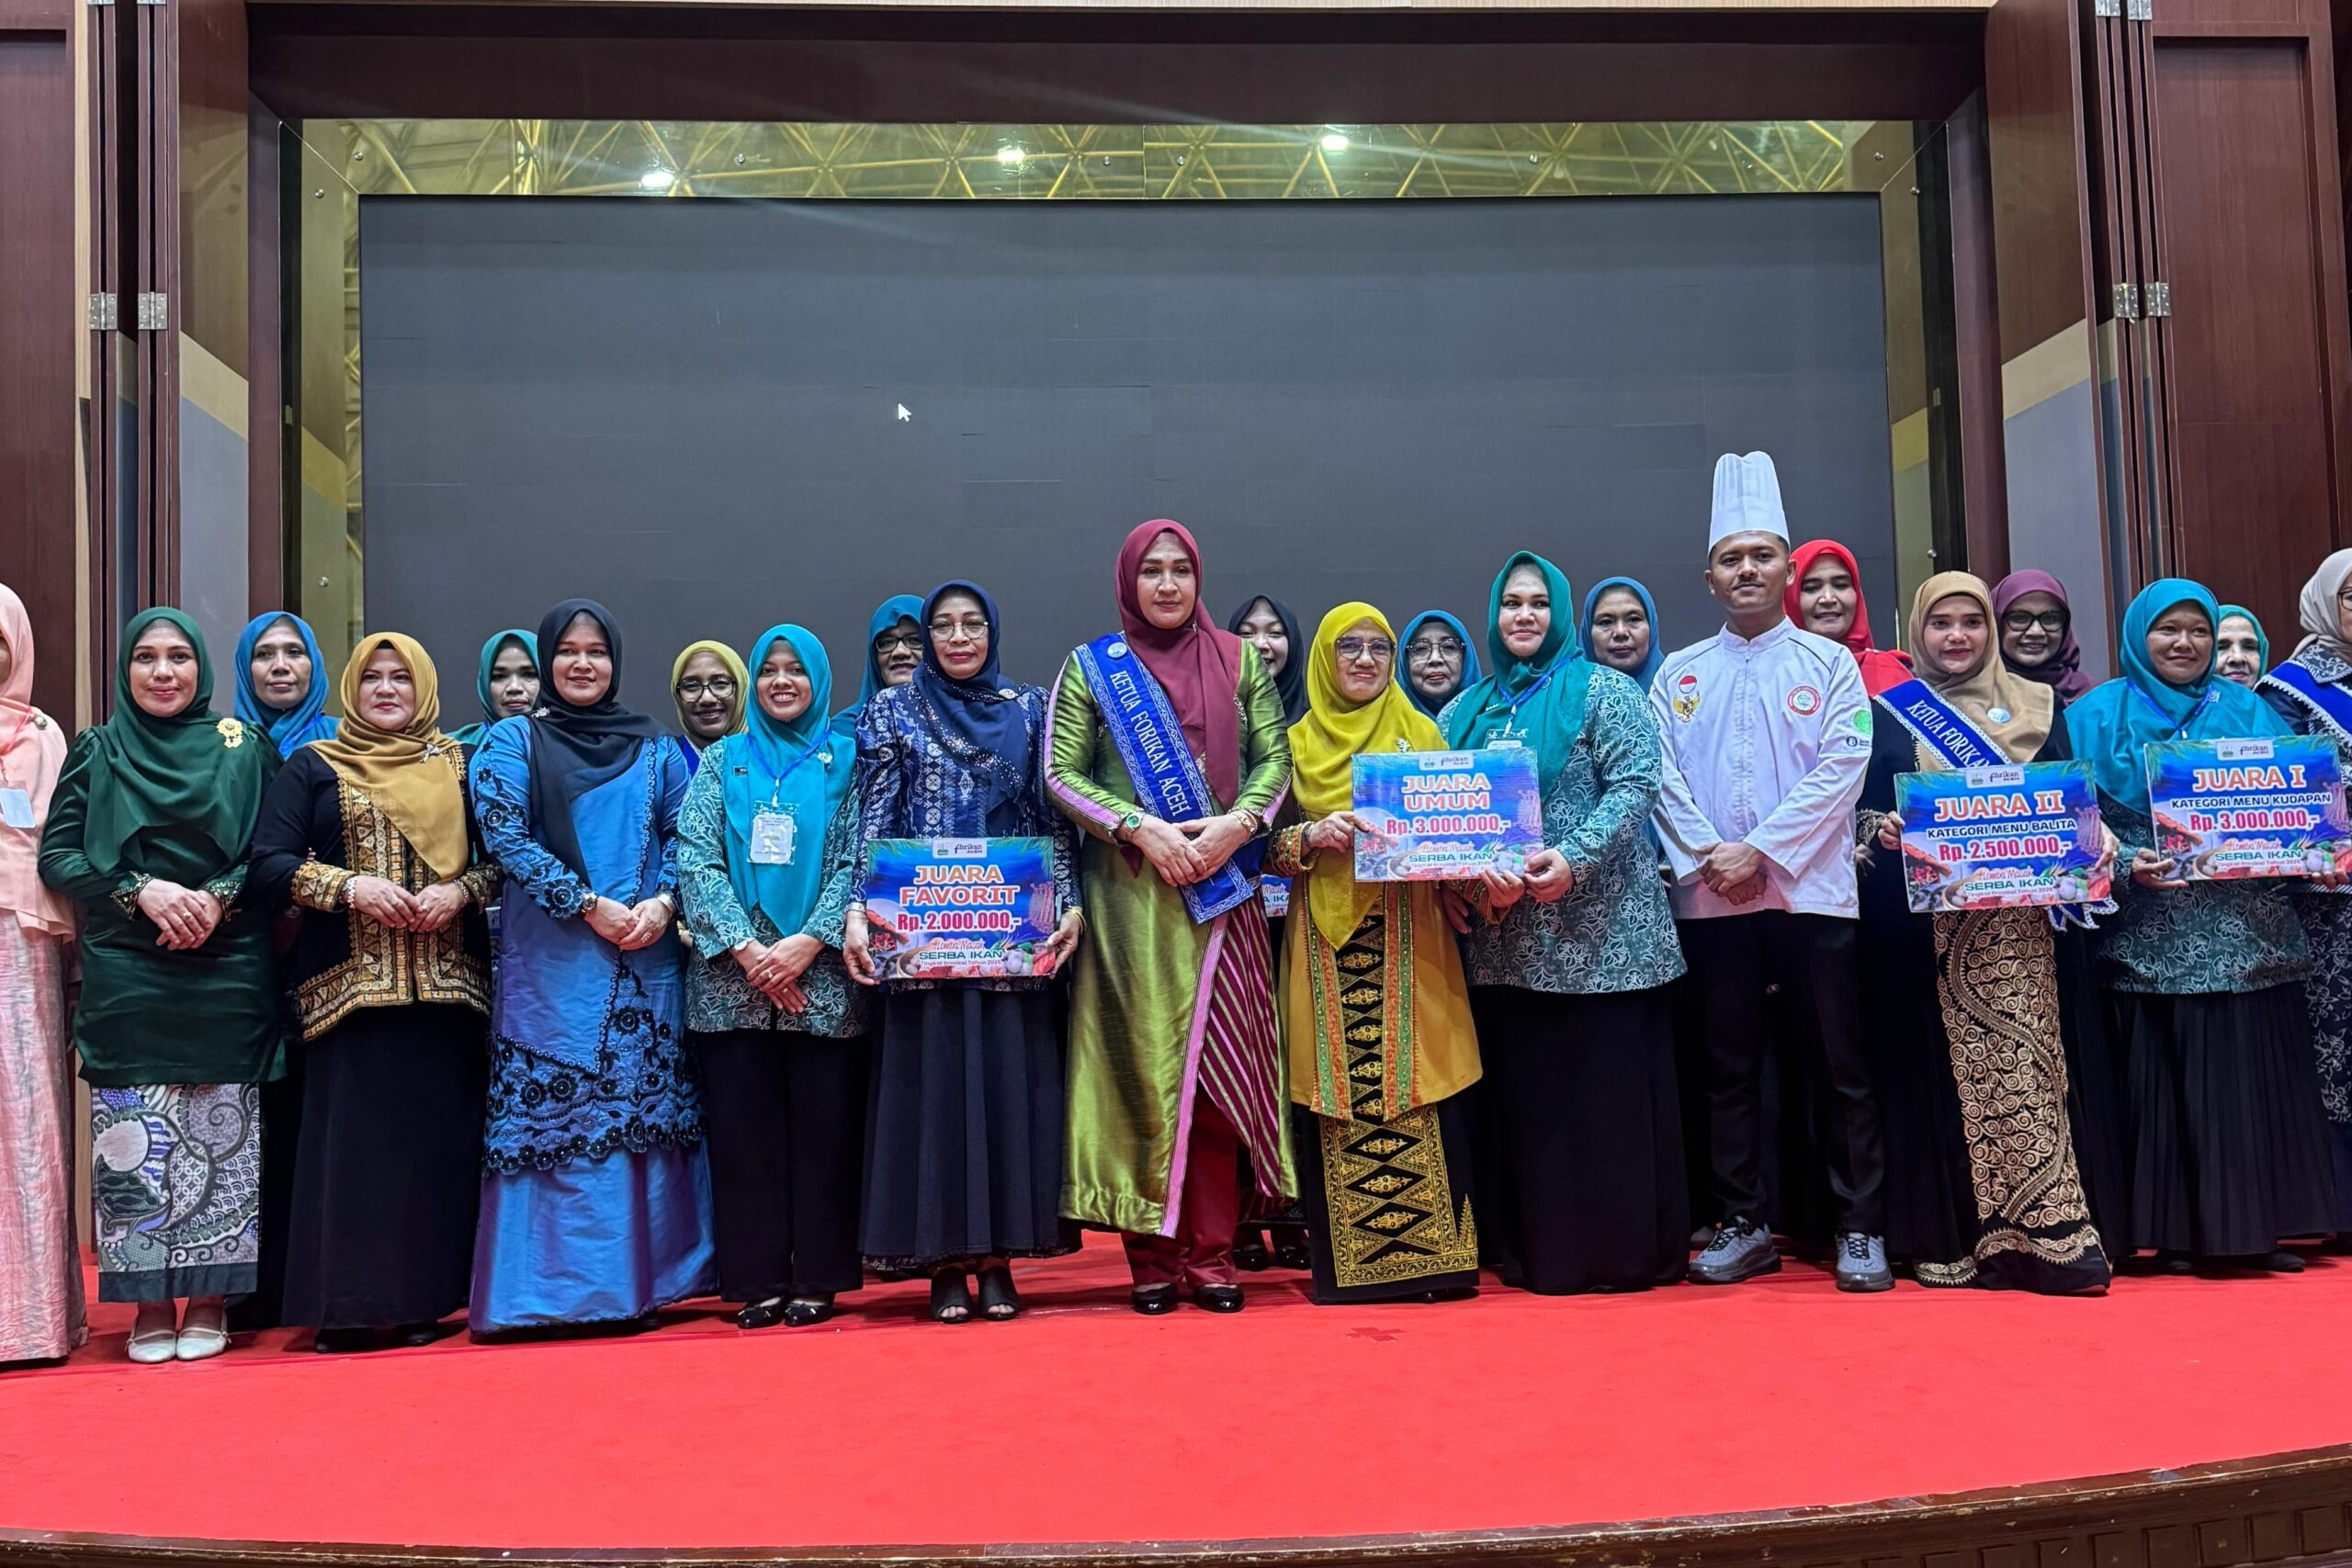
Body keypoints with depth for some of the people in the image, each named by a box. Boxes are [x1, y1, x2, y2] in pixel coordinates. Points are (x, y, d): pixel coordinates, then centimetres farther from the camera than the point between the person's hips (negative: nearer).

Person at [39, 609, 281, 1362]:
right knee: (134, 1141, -1)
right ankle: (150, 1303, 9)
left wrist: (220, 897, -14)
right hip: (126, 980, 1)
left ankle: (210, 1299, 11)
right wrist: (141, 891, -14)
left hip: (226, 977, 0)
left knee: (218, 1136, 1)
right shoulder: (96, 751, 9)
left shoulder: (246, 749, 8)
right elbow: (57, 854, 2)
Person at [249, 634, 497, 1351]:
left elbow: (502, 857, 11)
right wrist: (350, 887, -13)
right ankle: (348, 1306, 3)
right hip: (349, 985, -1)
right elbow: (268, 865, 0)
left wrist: (462, 891, -9)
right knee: (350, 1137, -4)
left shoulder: (460, 766, 12)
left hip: (448, 985, 2)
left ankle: (424, 1298, 10)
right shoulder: (313, 767, 8)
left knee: (437, 1137, 2)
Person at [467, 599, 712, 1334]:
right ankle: (548, 1286, 3)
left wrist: (662, 902, -9)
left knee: (645, 1106, 3)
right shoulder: (512, 741, 5)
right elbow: (504, 835, -6)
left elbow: (682, 836, 10)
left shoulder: (656, 748, 13)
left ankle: (641, 1277, 10)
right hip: (551, 961, -3)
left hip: (646, 957, 3)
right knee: (549, 1111, -3)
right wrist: (588, 905, -13)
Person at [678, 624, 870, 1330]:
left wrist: (807, 942, -14)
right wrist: (745, 948, -12)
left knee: (823, 1127, 0)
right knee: (744, 1127, 1)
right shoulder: (723, 761, 12)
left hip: (823, 980, -1)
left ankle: (817, 1278, 9)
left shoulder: (847, 761, 8)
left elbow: (858, 862, -1)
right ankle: (756, 1280, 8)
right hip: (732, 981, 1)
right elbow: (696, 858, 1)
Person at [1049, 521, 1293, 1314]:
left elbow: (1275, 757, 7)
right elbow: (1062, 775, 1)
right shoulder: (1091, 667, 6)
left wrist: (1235, 823, -10)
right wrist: (1141, 829, -11)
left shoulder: (1236, 659, 11)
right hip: (1131, 894, -1)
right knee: (1140, 1063, -2)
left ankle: (1212, 1251, 7)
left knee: (1221, 1063, 0)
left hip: (1223, 890, 2)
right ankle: (1150, 1253, 5)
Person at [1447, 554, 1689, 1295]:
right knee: (1524, 1093, 7)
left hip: (1599, 932, -5)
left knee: (1608, 1090, -2)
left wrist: (1574, 856, -21)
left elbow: (1634, 784, -9)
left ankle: (1627, 1250, 7)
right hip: (1504, 940, 5)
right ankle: (1537, 1251, 15)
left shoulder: (1602, 690, 1)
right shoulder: (1468, 710, 16)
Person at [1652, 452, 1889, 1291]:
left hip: (1809, 890, -2)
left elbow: (1842, 766, -5)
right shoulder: (1679, 673, 12)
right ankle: (1741, 1226, 16)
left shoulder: (1828, 663, 6)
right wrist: (1706, 856, -10)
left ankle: (1860, 1228, 9)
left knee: (1838, 1067, 1)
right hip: (1710, 898, 2)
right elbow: (1663, 777, 4)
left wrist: (1762, 851, -13)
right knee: (1729, 1067, 7)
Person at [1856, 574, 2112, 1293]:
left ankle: (2046, 1233, -4)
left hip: (2015, 917, 1)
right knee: (1945, 1070, -2)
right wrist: (1880, 828, -15)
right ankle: (1958, 1236, 5)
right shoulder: (1889, 713, 10)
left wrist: (2095, 837, -8)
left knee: (2020, 1063, -7)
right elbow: (1860, 809, 7)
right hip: (1929, 922, 0)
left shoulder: (2035, 707, 13)